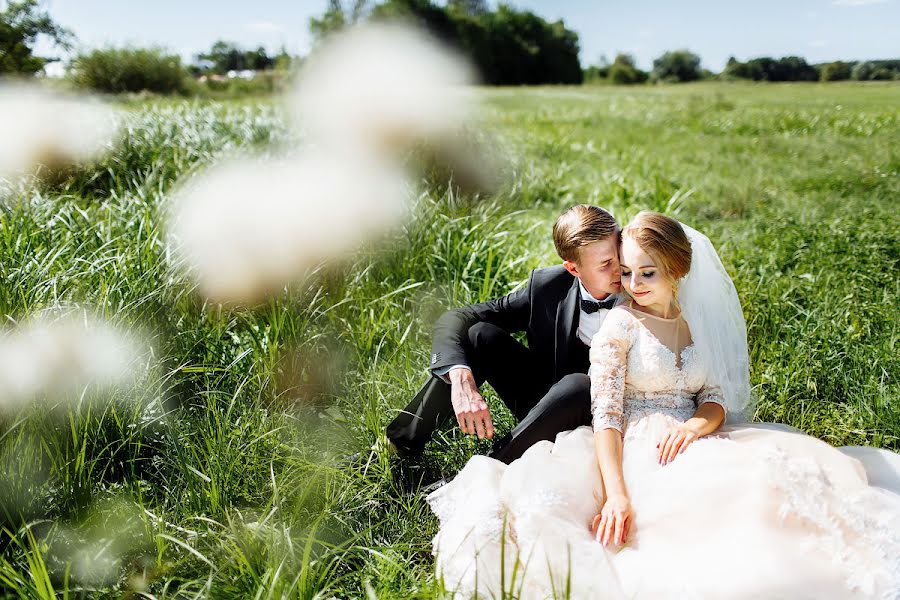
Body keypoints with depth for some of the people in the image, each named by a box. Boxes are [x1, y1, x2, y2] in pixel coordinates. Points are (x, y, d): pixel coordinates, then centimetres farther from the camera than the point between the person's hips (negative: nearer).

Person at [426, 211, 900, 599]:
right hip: (637, 448, -5)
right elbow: (605, 415, -11)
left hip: (693, 441, 5)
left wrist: (696, 424, -16)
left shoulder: (701, 322, 14)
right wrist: (616, 493, -25)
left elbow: (718, 397, 9)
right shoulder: (620, 325, -2)